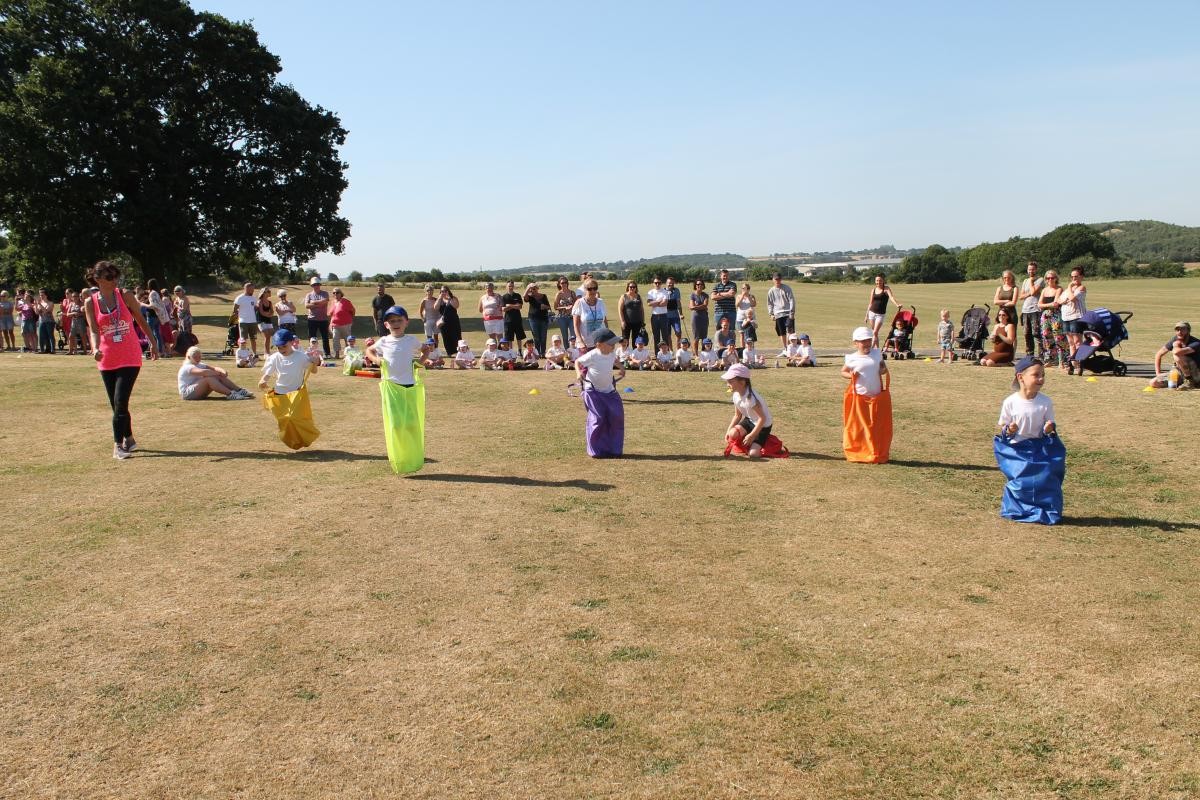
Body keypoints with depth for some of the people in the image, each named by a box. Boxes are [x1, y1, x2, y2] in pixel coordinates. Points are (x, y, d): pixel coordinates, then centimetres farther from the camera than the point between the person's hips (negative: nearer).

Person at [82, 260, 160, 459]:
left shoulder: (125, 295, -3)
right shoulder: (91, 303, 0)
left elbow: (140, 319, 7)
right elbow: (93, 330, -6)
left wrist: (153, 343, 11)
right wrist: (95, 348, -25)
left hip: (130, 358, -2)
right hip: (107, 360, 2)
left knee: (120, 402, -12)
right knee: (116, 404, 9)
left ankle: (118, 445, -6)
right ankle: (128, 439, 26)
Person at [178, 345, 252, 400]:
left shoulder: (200, 365, 16)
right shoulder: (187, 367, -14)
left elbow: (214, 368, 0)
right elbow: (204, 372, -33)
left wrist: (222, 371, -21)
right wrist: (219, 373, -28)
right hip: (187, 394, -9)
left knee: (219, 378, -6)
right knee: (208, 379, -30)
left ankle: (240, 391, -17)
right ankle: (230, 394, -41)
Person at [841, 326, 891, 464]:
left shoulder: (877, 353, 4)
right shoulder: (852, 358, -4)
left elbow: (883, 365, 18)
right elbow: (843, 372, 6)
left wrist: (884, 370, -5)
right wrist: (850, 375, -14)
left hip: (877, 397, 3)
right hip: (858, 398, -3)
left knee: (879, 427, 6)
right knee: (858, 427, 3)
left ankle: (879, 455, 16)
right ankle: (856, 454, 15)